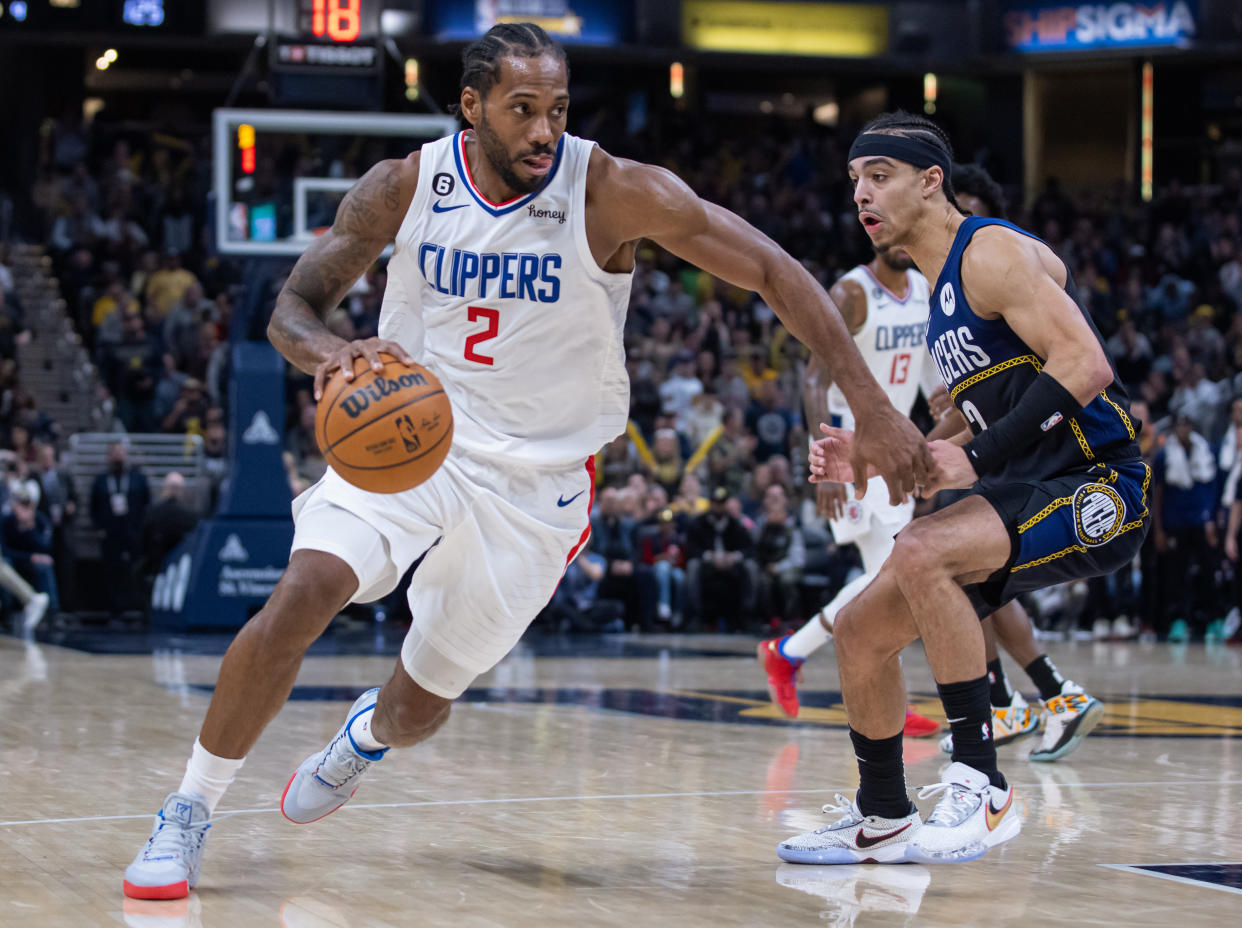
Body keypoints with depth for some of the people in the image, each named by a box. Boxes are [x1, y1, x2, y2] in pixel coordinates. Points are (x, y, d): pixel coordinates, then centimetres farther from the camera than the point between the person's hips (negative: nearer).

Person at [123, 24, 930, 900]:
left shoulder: (614, 194, -18)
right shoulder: (405, 187, -10)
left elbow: (778, 275, -17)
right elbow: (292, 308, -5)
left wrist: (875, 411, -23)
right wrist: (332, 354, -31)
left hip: (534, 477, 0)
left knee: (422, 705, 10)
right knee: (303, 593, -26)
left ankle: (363, 735, 50)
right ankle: (189, 812, -9)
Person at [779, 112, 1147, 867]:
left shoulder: (994, 252, -12)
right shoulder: (943, 291, 18)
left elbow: (1084, 364, -24)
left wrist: (976, 458, -27)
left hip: (1096, 489, -10)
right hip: (1030, 493, 10)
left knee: (921, 553, -32)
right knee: (860, 630, 6)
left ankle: (981, 785, -25)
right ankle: (881, 819, 24)